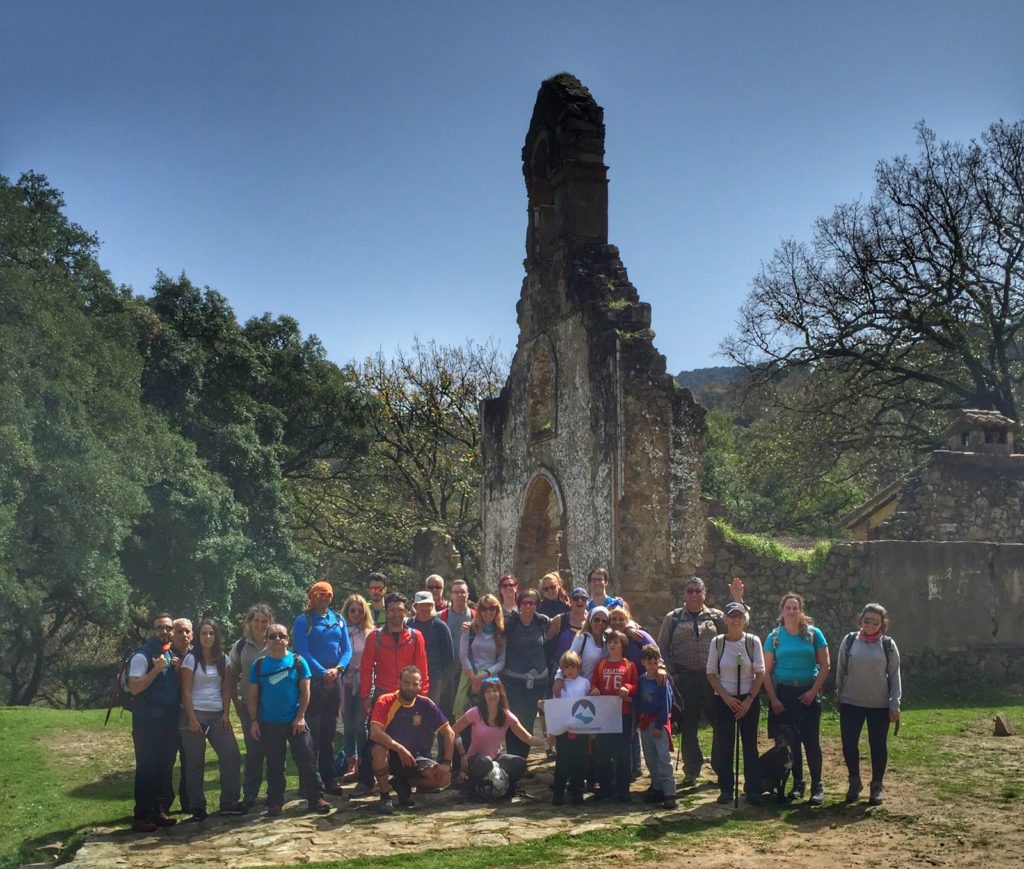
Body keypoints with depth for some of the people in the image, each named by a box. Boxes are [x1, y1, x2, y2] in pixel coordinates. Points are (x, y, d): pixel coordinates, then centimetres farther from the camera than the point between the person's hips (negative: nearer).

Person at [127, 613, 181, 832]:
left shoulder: (171, 655, 12)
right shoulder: (142, 655, -12)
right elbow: (134, 688, -19)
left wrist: (178, 669, 0)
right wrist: (156, 669, -25)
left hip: (169, 721, 7)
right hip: (147, 721, -7)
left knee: (164, 767, 12)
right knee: (146, 768, -4)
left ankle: (157, 811, 22)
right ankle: (141, 816, 3)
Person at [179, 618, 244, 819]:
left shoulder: (222, 659, 8)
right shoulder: (191, 659, -4)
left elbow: (226, 689, 9)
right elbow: (186, 691, -7)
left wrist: (226, 714, -1)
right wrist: (192, 719, -13)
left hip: (218, 715, 4)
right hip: (195, 714, -4)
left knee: (231, 755, -4)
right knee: (195, 763, 1)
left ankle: (229, 803, 6)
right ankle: (197, 808, 11)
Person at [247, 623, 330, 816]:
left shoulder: (298, 661, 0)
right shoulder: (259, 665, 3)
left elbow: (305, 691, -1)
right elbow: (253, 695, 5)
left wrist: (300, 716, -7)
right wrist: (254, 721, 0)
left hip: (295, 721, -1)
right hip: (269, 724, 1)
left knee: (307, 760, -1)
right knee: (274, 765, 9)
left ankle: (315, 798, 6)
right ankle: (275, 802, 19)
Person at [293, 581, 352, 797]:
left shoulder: (338, 620, 11)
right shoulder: (304, 620, -3)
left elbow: (347, 649, 6)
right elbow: (303, 651, -10)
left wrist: (338, 668, -12)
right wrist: (323, 673, -18)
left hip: (335, 681, 5)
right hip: (313, 681, -5)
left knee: (329, 732, 10)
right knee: (312, 732, -3)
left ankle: (329, 779, 16)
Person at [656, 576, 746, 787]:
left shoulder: (716, 616, 10)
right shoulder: (672, 618, 7)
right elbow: (662, 648, 6)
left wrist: (738, 600, -6)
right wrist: (672, 672, -3)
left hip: (712, 677, 1)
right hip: (684, 680, 0)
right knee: (688, 727, 6)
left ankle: (722, 770, 14)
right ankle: (691, 772, 16)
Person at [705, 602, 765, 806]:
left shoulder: (753, 642, -3)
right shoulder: (717, 642, -3)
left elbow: (760, 673, -2)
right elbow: (711, 673, -1)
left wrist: (749, 700, -9)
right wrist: (726, 697, -9)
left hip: (749, 699, 0)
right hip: (724, 700, 0)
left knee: (750, 744, 3)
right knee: (724, 745, 2)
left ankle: (753, 789, 10)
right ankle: (726, 789, 12)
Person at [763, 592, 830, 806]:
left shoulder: (813, 634, 0)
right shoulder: (774, 637, 3)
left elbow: (825, 665, 0)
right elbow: (767, 670, 4)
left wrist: (814, 691, -9)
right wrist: (773, 699, -3)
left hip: (808, 693, -2)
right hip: (783, 694, 2)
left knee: (811, 740, -5)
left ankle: (817, 786, 3)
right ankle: (797, 784, 18)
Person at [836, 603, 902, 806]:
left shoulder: (888, 645, 0)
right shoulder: (849, 641, 1)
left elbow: (894, 675, 2)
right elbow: (840, 671, 7)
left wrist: (895, 704, -2)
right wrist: (839, 697, 7)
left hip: (880, 705, -1)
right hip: (851, 703, 1)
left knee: (878, 746, 6)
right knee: (849, 744, 2)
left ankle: (877, 786, 21)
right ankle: (854, 782, 22)